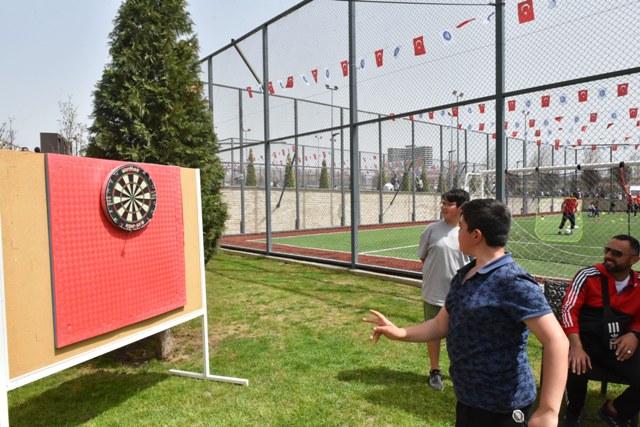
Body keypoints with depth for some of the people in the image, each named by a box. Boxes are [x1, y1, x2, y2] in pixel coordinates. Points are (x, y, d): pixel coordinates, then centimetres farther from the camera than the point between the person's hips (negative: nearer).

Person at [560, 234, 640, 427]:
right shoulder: (589, 275, -8)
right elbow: (569, 309, -14)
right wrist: (576, 346, -25)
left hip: (617, 344, 4)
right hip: (585, 339, -4)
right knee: (577, 369, -33)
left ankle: (614, 411, 17)